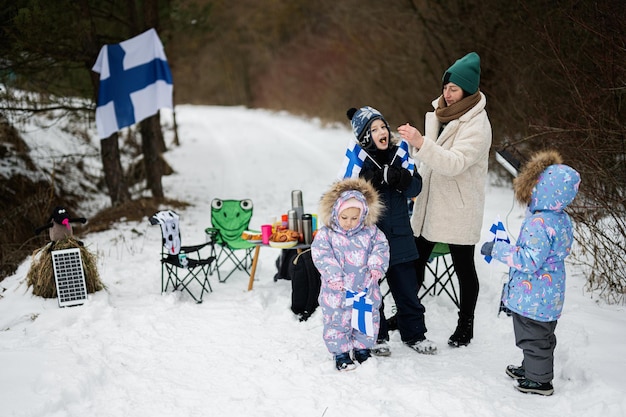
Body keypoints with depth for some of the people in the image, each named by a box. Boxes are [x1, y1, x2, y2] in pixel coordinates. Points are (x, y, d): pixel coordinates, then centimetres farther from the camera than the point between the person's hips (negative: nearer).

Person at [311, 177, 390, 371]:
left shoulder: (370, 232, -1)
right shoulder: (326, 234, -8)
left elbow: (381, 247, 1)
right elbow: (321, 255, -12)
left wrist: (376, 267, -16)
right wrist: (333, 275, -21)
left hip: (365, 289, 2)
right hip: (337, 292, -2)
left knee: (367, 321, 14)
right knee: (337, 322, 4)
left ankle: (362, 348, 32)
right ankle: (341, 353, 18)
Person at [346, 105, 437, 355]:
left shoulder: (399, 154, 4)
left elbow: (416, 188, 3)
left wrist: (402, 179, -18)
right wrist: (372, 180, -26)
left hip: (399, 234, 3)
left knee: (406, 287, 10)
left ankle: (414, 333, 25)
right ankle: (376, 336, 23)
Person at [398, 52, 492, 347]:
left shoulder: (477, 125, -17)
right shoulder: (440, 114, 7)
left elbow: (455, 163, -28)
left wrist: (421, 143, -35)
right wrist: (414, 143, -3)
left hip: (459, 209, -7)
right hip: (430, 203, 7)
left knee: (464, 268, 7)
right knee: (415, 260, 13)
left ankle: (465, 326, 21)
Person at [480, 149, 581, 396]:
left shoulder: (539, 223, -28)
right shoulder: (562, 219, 3)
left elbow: (530, 260, -30)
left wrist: (498, 250, -22)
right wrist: (510, 248, 18)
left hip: (533, 298, -10)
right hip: (549, 296, 10)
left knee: (534, 338, 7)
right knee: (541, 336, 24)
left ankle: (539, 380, 21)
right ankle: (530, 369, 41)